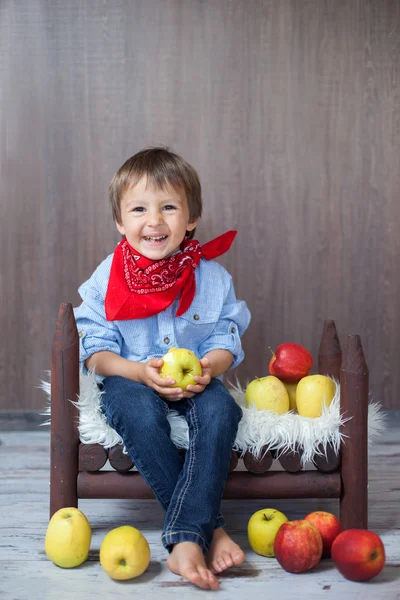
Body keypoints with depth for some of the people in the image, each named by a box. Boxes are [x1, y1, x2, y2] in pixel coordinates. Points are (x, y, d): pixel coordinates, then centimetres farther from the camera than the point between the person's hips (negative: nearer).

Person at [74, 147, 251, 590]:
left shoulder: (212, 277, -1)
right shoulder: (106, 279, -4)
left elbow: (225, 342, 1)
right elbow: (95, 351, -6)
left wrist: (207, 368, -24)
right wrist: (140, 371, -25)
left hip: (194, 384, 1)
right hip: (131, 380, -1)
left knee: (220, 408, -32)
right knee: (137, 410, -36)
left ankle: (186, 537, -36)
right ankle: (210, 527, -33)